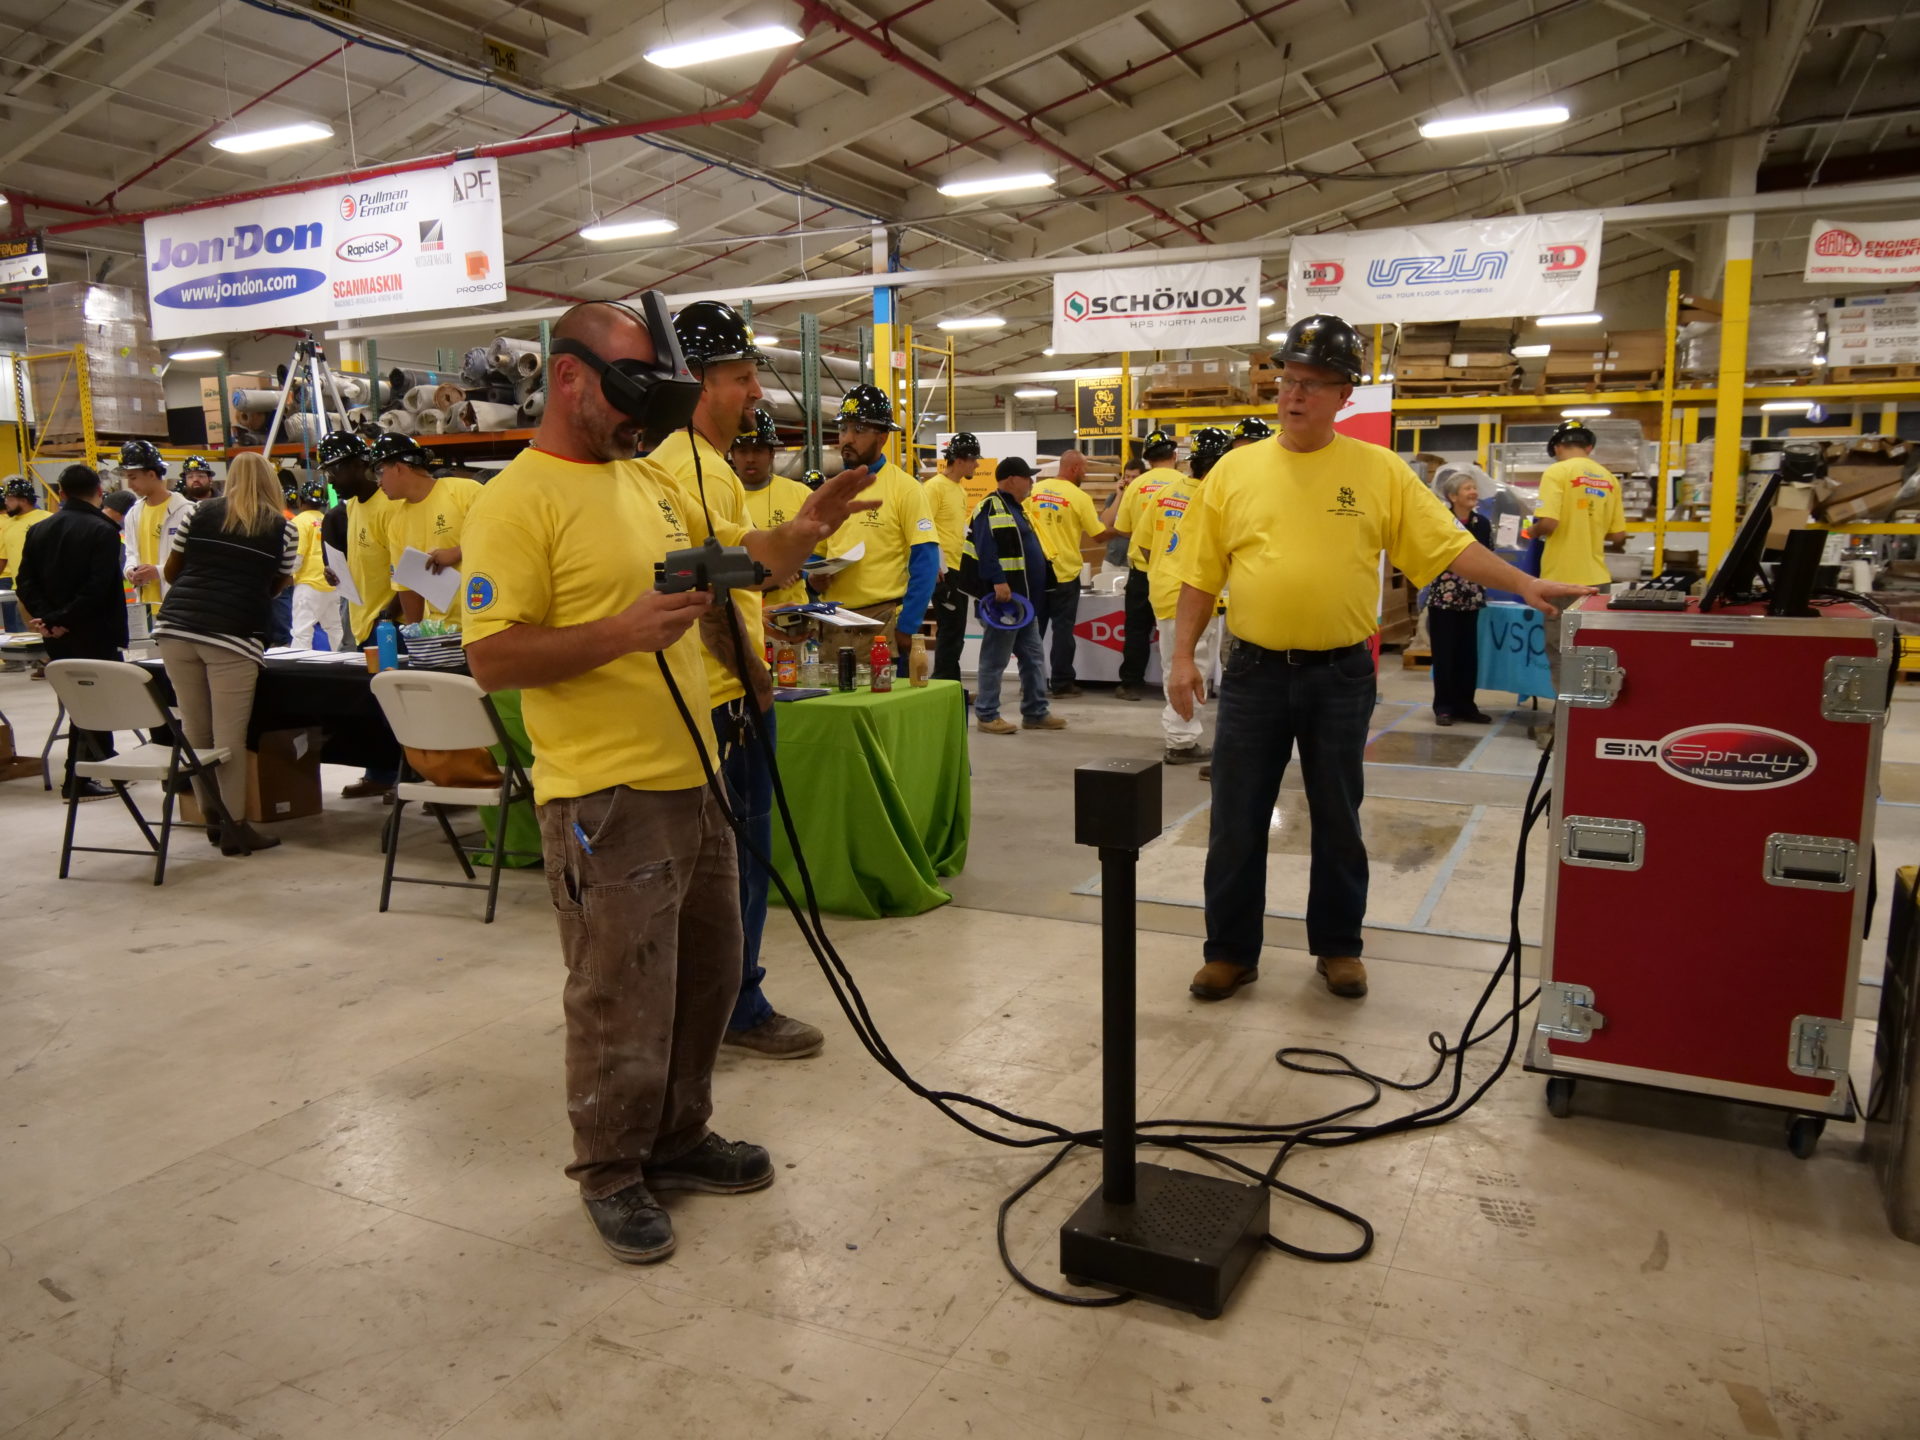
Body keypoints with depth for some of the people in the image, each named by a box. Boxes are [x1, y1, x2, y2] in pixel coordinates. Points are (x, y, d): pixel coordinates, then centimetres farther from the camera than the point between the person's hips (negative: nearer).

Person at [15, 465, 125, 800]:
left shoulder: (38, 531, 10)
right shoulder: (103, 531, -11)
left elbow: (26, 582, 3)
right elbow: (98, 587, -21)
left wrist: (46, 616, -5)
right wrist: (64, 620, -16)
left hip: (58, 638, 7)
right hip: (94, 635, -7)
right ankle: (77, 781, 0)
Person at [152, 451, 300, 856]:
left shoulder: (200, 512, 12)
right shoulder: (282, 527, 6)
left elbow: (171, 571, 19)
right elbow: (276, 587, 15)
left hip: (175, 627, 3)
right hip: (233, 635, -3)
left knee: (194, 729, 11)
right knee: (229, 737, 0)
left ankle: (213, 817, 21)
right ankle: (235, 828, 4)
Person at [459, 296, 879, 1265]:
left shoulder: (654, 481, 12)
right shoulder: (518, 501, -12)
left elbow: (735, 561, 21)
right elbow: (491, 659, -17)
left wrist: (800, 533, 2)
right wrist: (624, 631, -27)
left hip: (692, 779, 8)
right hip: (605, 795, -8)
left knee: (706, 975, 19)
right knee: (622, 1002, 4)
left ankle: (676, 1139, 37)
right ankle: (612, 1175, 26)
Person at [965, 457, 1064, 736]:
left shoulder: (1015, 509, 20)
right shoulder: (991, 508, -12)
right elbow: (986, 547, -24)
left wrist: (1046, 576, 25)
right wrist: (998, 581, -30)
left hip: (1025, 600, 10)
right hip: (1003, 599, -10)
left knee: (1034, 657, 12)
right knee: (995, 659, -3)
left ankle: (1035, 712, 20)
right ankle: (986, 715, 5)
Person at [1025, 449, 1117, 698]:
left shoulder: (1035, 490, 3)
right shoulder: (1079, 497, -11)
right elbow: (1099, 534, -7)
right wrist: (1120, 530, 10)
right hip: (1064, 572, -4)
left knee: (1034, 627, 11)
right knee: (1063, 628, 4)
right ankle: (1062, 683, 7)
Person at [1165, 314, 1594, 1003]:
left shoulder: (1380, 470, 0)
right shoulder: (1236, 470, 2)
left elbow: (1449, 546, -1)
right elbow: (1200, 575, 3)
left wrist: (1523, 584, -12)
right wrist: (1183, 655, -2)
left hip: (1340, 675, 0)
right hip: (1253, 673, 1)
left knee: (1338, 822, 12)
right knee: (1236, 824, 6)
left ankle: (1337, 946, 30)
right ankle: (1231, 951, 22)